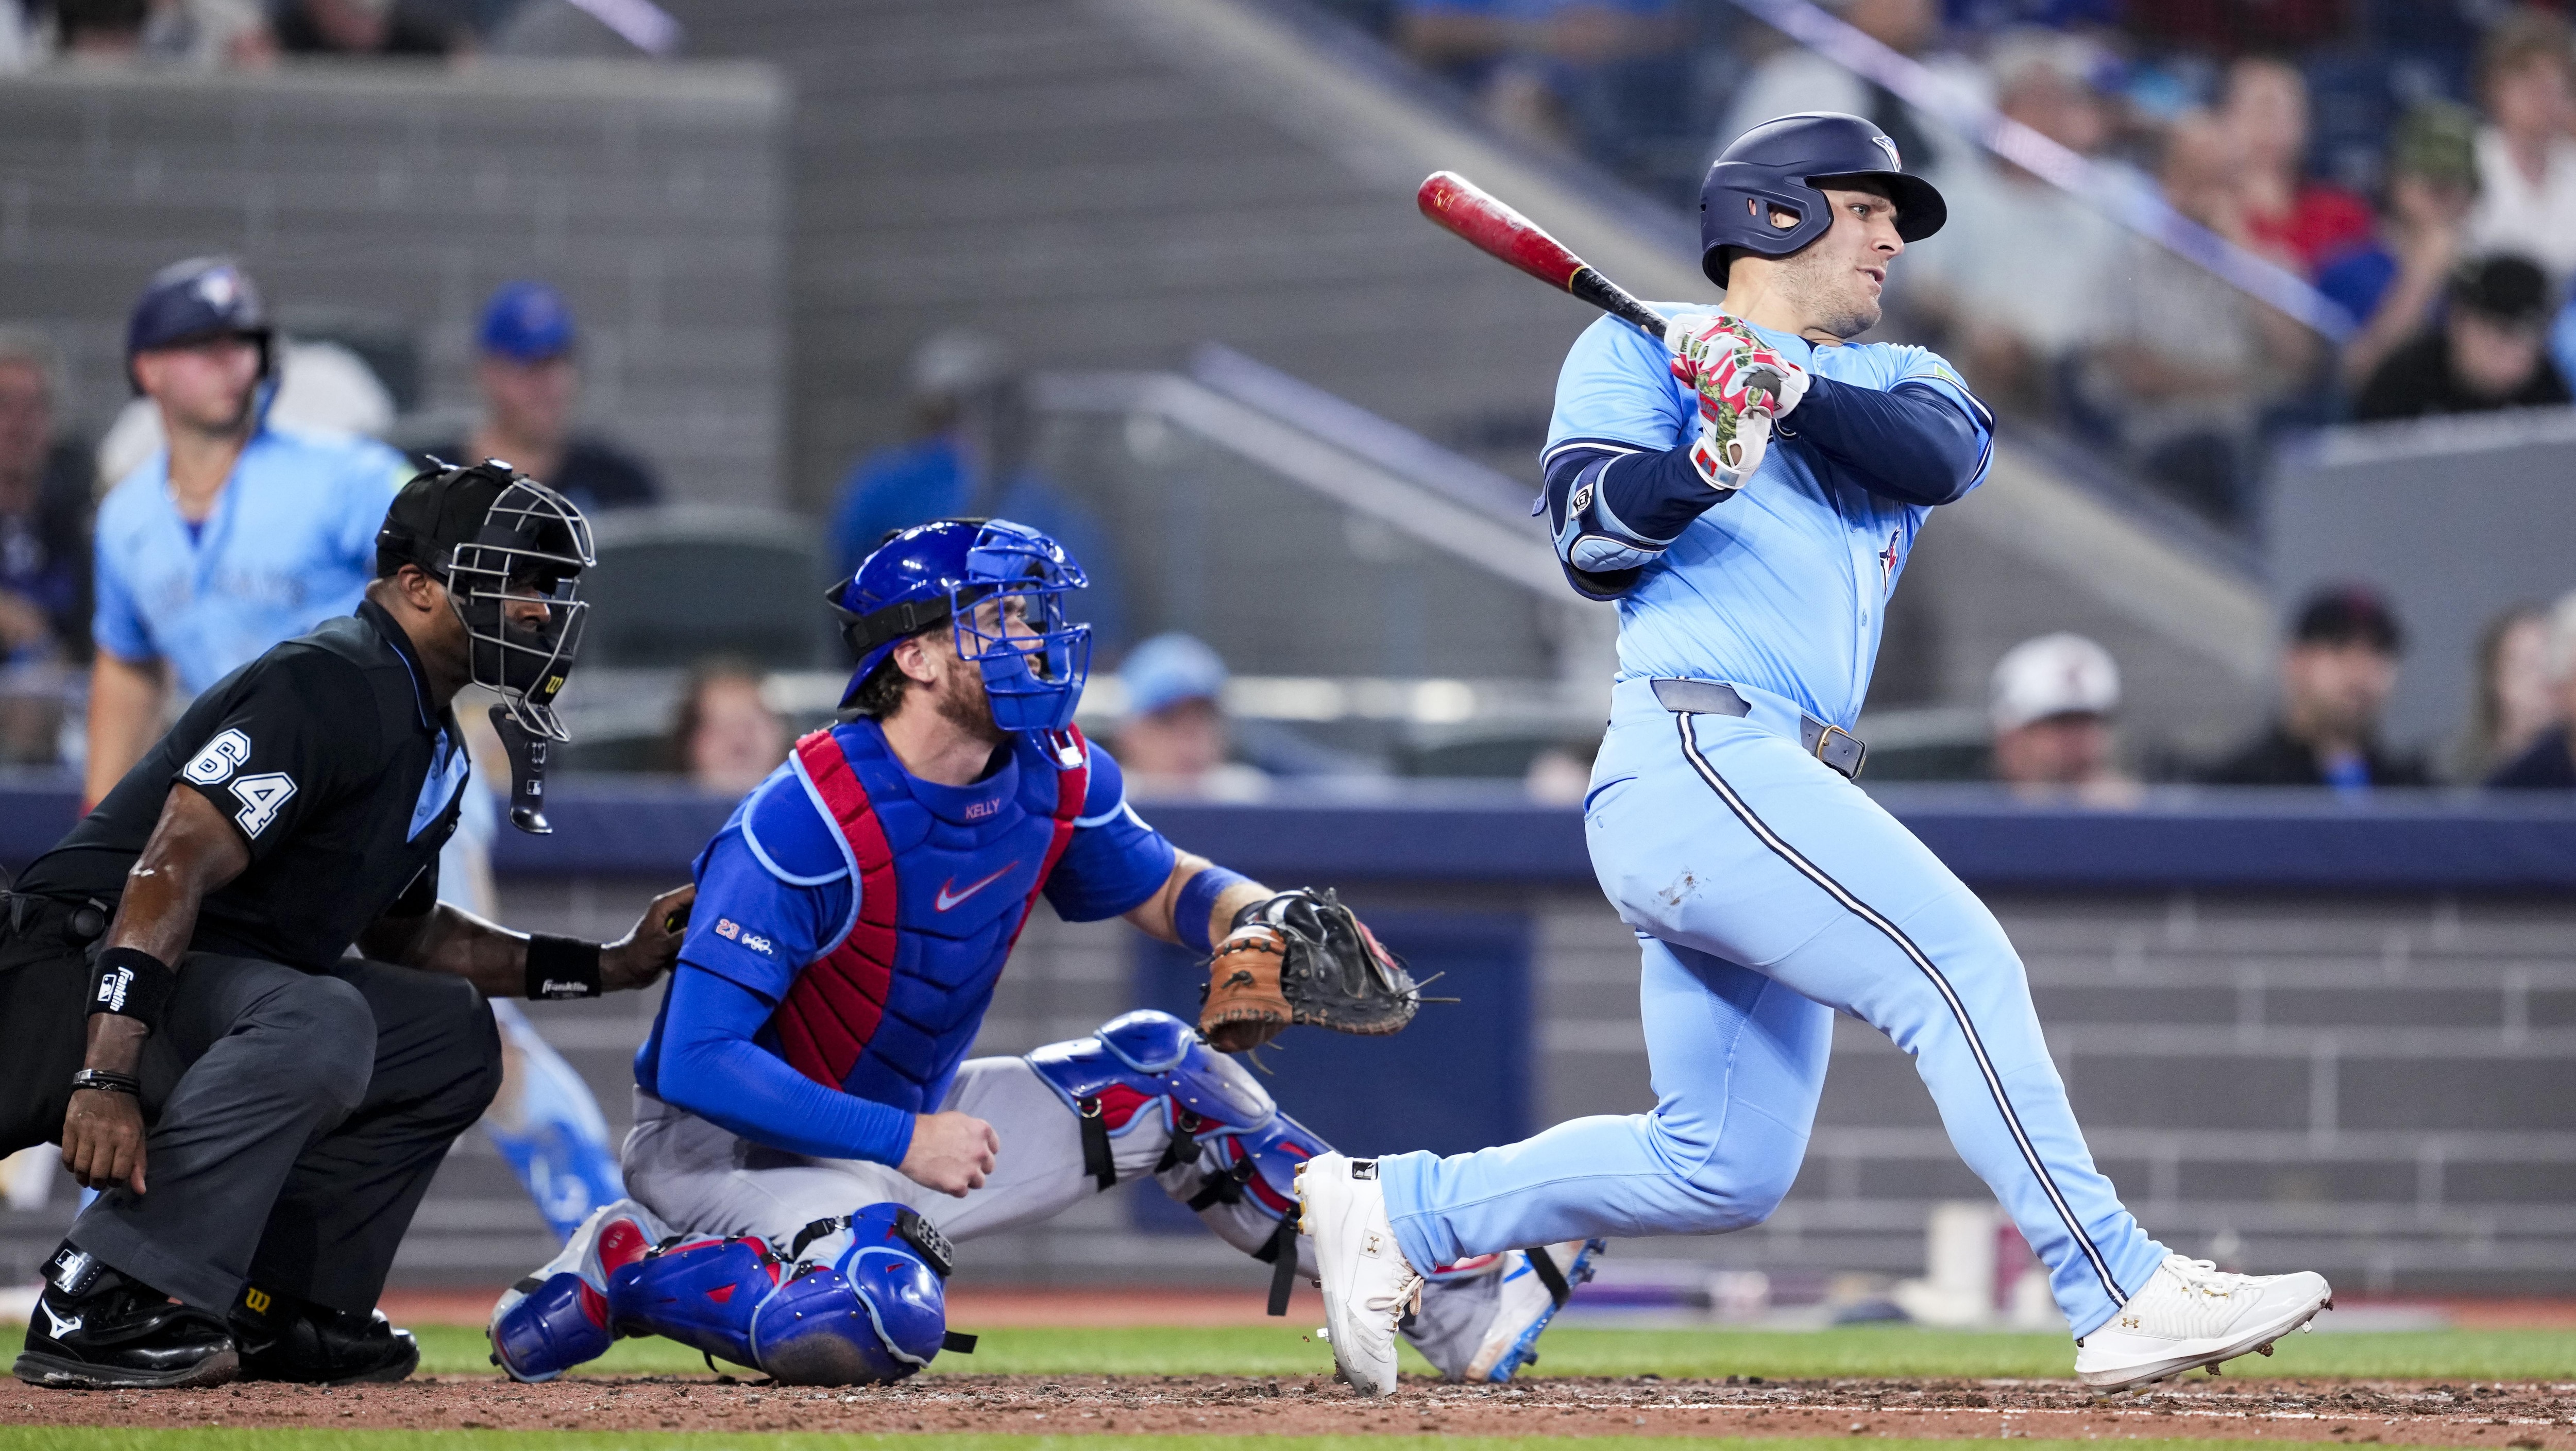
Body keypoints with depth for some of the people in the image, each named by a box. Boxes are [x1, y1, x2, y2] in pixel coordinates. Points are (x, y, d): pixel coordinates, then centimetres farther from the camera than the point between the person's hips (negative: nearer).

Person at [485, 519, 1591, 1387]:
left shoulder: (1055, 780, -5)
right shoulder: (806, 823, -28)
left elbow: (1165, 889, 13)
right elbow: (699, 1060, -29)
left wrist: (1264, 919, -11)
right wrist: (906, 1141, -30)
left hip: (909, 1129, 8)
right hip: (728, 1147, -8)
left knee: (1156, 1077, 6)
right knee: (883, 1321, -37)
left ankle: (1444, 1300, 10)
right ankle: (625, 1271, -12)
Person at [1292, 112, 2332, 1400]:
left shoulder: (1887, 382, 24)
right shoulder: (1639, 348, 8)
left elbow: (1942, 454, -1)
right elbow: (1591, 543, -6)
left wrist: (1787, 387, -17)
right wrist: (1710, 458, -24)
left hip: (1777, 799, 8)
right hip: (1697, 759, -8)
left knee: (1722, 1169, 8)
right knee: (1960, 967, -19)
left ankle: (1394, 1210, 18)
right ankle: (2126, 1299, -23)